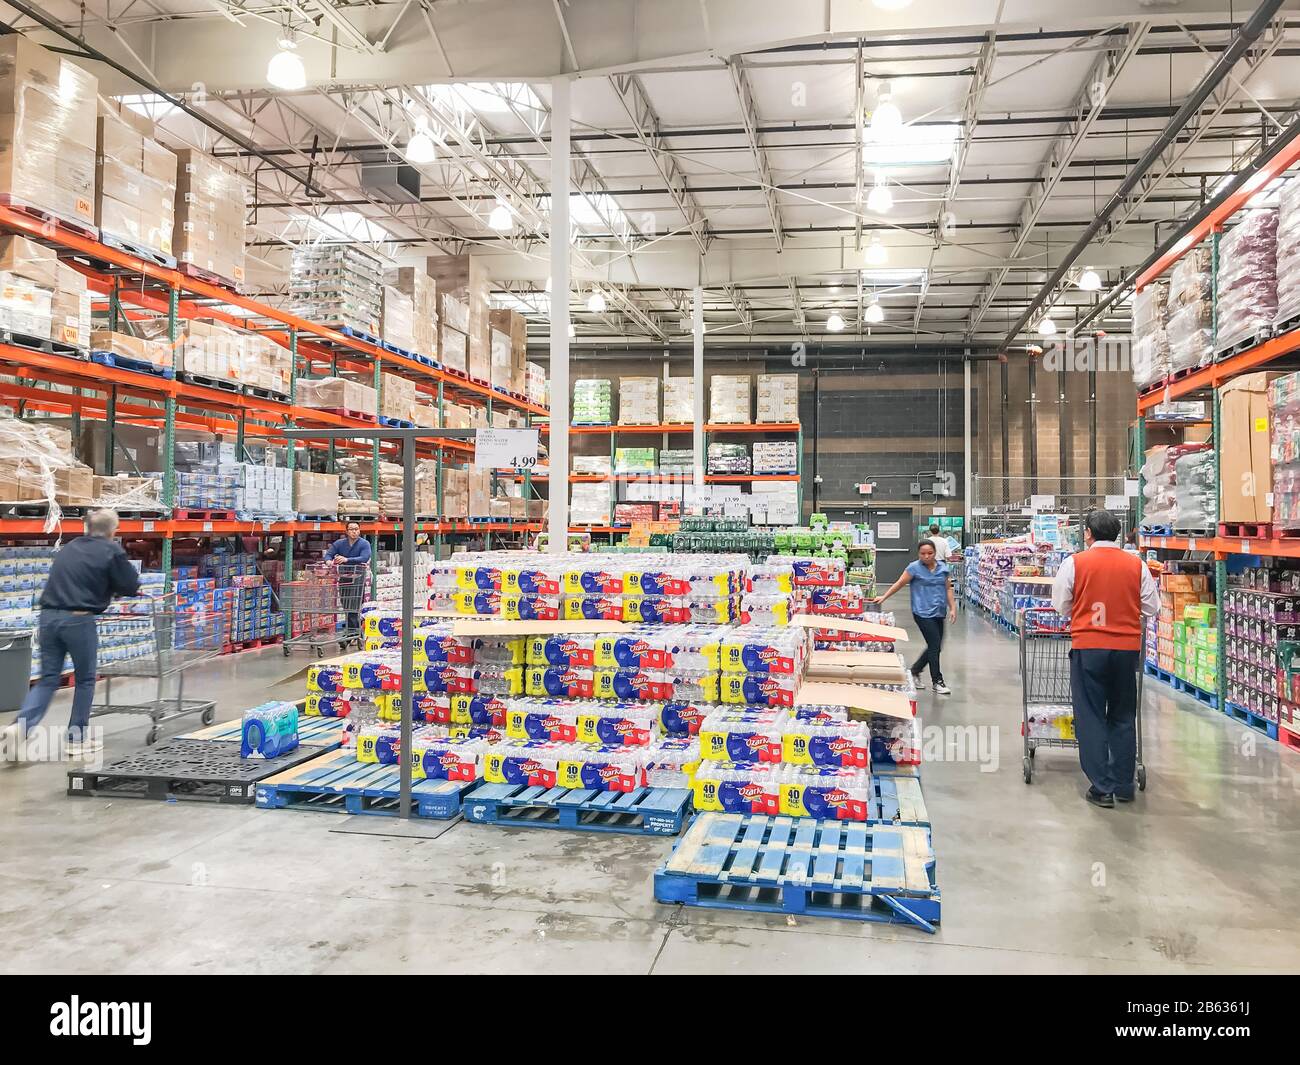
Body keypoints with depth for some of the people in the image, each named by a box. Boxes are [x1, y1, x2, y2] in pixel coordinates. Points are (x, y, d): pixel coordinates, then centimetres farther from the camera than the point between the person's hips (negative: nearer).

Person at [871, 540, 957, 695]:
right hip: (923, 613, -6)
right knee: (934, 645, -6)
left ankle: (914, 671, 30)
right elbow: (899, 583, -4)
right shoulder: (914, 567, -7)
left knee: (935, 647, 11)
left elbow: (948, 589, 12)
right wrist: (883, 597, -5)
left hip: (938, 613, 6)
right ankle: (937, 681, 5)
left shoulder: (943, 568, 7)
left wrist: (952, 608, 5)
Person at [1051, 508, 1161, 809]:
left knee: (1091, 718, 5)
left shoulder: (1074, 563, -6)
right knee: (1123, 717, 15)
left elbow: (1060, 606, 2)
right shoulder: (1137, 564, 1)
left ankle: (1102, 788, 5)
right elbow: (1152, 608, 6)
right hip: (1127, 648, 3)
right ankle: (1124, 785, 22)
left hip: (1088, 647, -3)